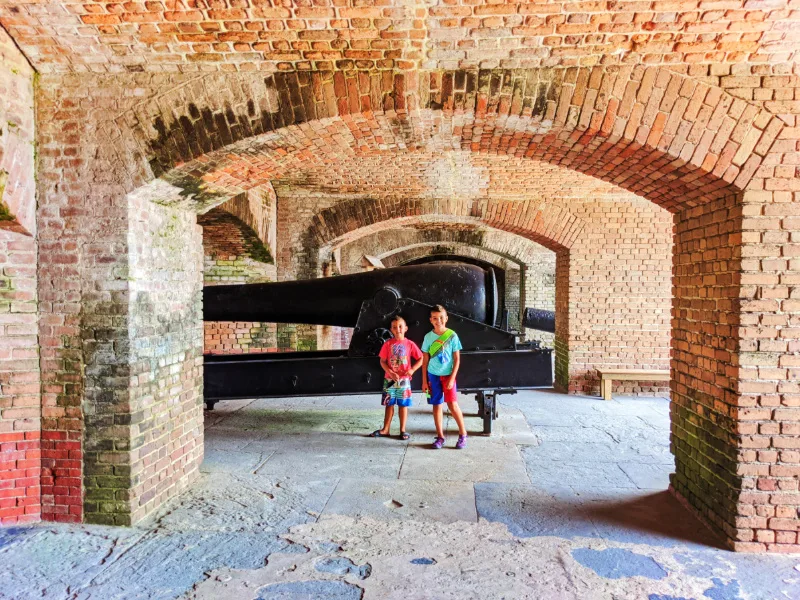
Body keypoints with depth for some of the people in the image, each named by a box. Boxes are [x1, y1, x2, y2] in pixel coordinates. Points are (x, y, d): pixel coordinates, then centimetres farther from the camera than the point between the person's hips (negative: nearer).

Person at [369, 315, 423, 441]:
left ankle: (403, 430, 17)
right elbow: (382, 361, -2)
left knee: (403, 404, 6)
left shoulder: (410, 344, -3)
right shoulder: (388, 344, -3)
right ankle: (385, 429, 18)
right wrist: (391, 373, -15)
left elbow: (421, 359, 0)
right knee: (389, 404, 9)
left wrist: (412, 370, -14)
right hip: (389, 379, 1)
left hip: (404, 379, -1)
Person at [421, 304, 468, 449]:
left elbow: (457, 359, -5)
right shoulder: (428, 337, -1)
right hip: (433, 376, 2)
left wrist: (452, 378, -12)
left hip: (448, 375, -2)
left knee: (453, 405, -6)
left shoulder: (452, 335, -7)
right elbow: (425, 360, 4)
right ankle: (440, 437, 18)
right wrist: (424, 381, 2)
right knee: (437, 405, 8)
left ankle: (463, 434, 9)